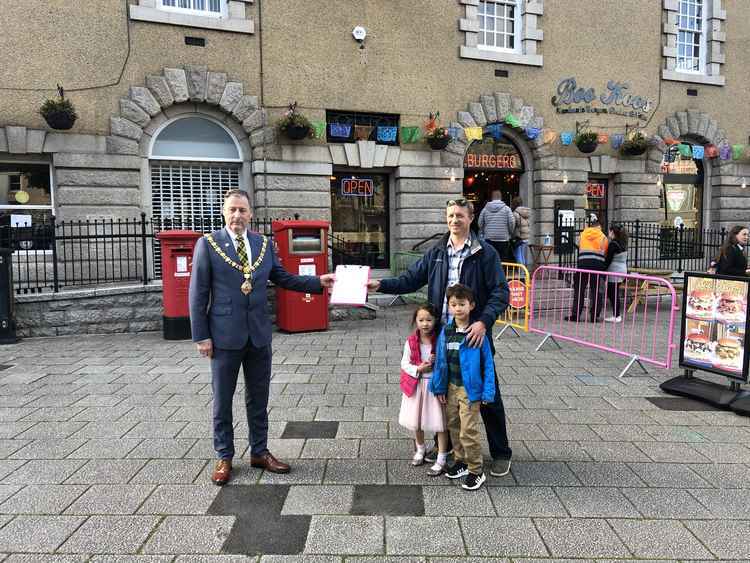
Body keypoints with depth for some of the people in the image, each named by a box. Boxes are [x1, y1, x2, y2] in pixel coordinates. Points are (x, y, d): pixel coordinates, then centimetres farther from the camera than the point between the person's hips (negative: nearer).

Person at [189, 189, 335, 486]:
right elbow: (198, 293, -5)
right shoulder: (208, 244, -5)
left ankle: (259, 452, 30)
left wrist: (318, 281, 0)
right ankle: (224, 457, 26)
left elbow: (283, 279, 11)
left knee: (258, 398, 15)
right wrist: (201, 336, -9)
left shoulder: (264, 244, 6)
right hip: (225, 335, -3)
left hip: (259, 334, 4)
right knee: (222, 400, 10)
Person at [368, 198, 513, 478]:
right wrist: (381, 284, -5)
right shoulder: (436, 252, 8)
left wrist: (484, 321, -24)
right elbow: (411, 279, 9)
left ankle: (501, 453, 23)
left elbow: (500, 292, -10)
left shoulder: (485, 253, -5)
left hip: (474, 334, -4)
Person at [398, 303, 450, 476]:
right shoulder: (411, 341, -7)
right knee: (416, 422, 17)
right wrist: (418, 369, -18)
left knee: (440, 423, 2)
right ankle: (420, 450, 42)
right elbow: (404, 363, -2)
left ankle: (441, 460, 15)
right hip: (416, 385, 3)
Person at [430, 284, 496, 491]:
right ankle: (460, 461, 35)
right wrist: (439, 387, 6)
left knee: (468, 431, -3)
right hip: (451, 387, 5)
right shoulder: (446, 332, -1)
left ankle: (476, 471, 14)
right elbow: (440, 361, 6)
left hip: (470, 389, -5)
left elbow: (488, 363, -9)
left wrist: (487, 392, -10)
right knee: (453, 427, 17)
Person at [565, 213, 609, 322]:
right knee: (595, 290, 6)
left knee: (579, 289, 5)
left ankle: (575, 314, 4)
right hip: (598, 264, 0)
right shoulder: (603, 237, 7)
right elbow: (605, 254, 6)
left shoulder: (583, 234, 9)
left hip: (583, 263, 0)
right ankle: (594, 316, 6)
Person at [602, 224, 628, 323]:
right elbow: (625, 259, 17)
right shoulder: (623, 244, 13)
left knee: (613, 294, -5)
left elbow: (608, 260, -14)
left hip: (614, 271, -9)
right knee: (614, 294, 12)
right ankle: (617, 315, 13)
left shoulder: (613, 244, -13)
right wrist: (626, 272, 22)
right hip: (622, 270, 9)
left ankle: (616, 316, -4)